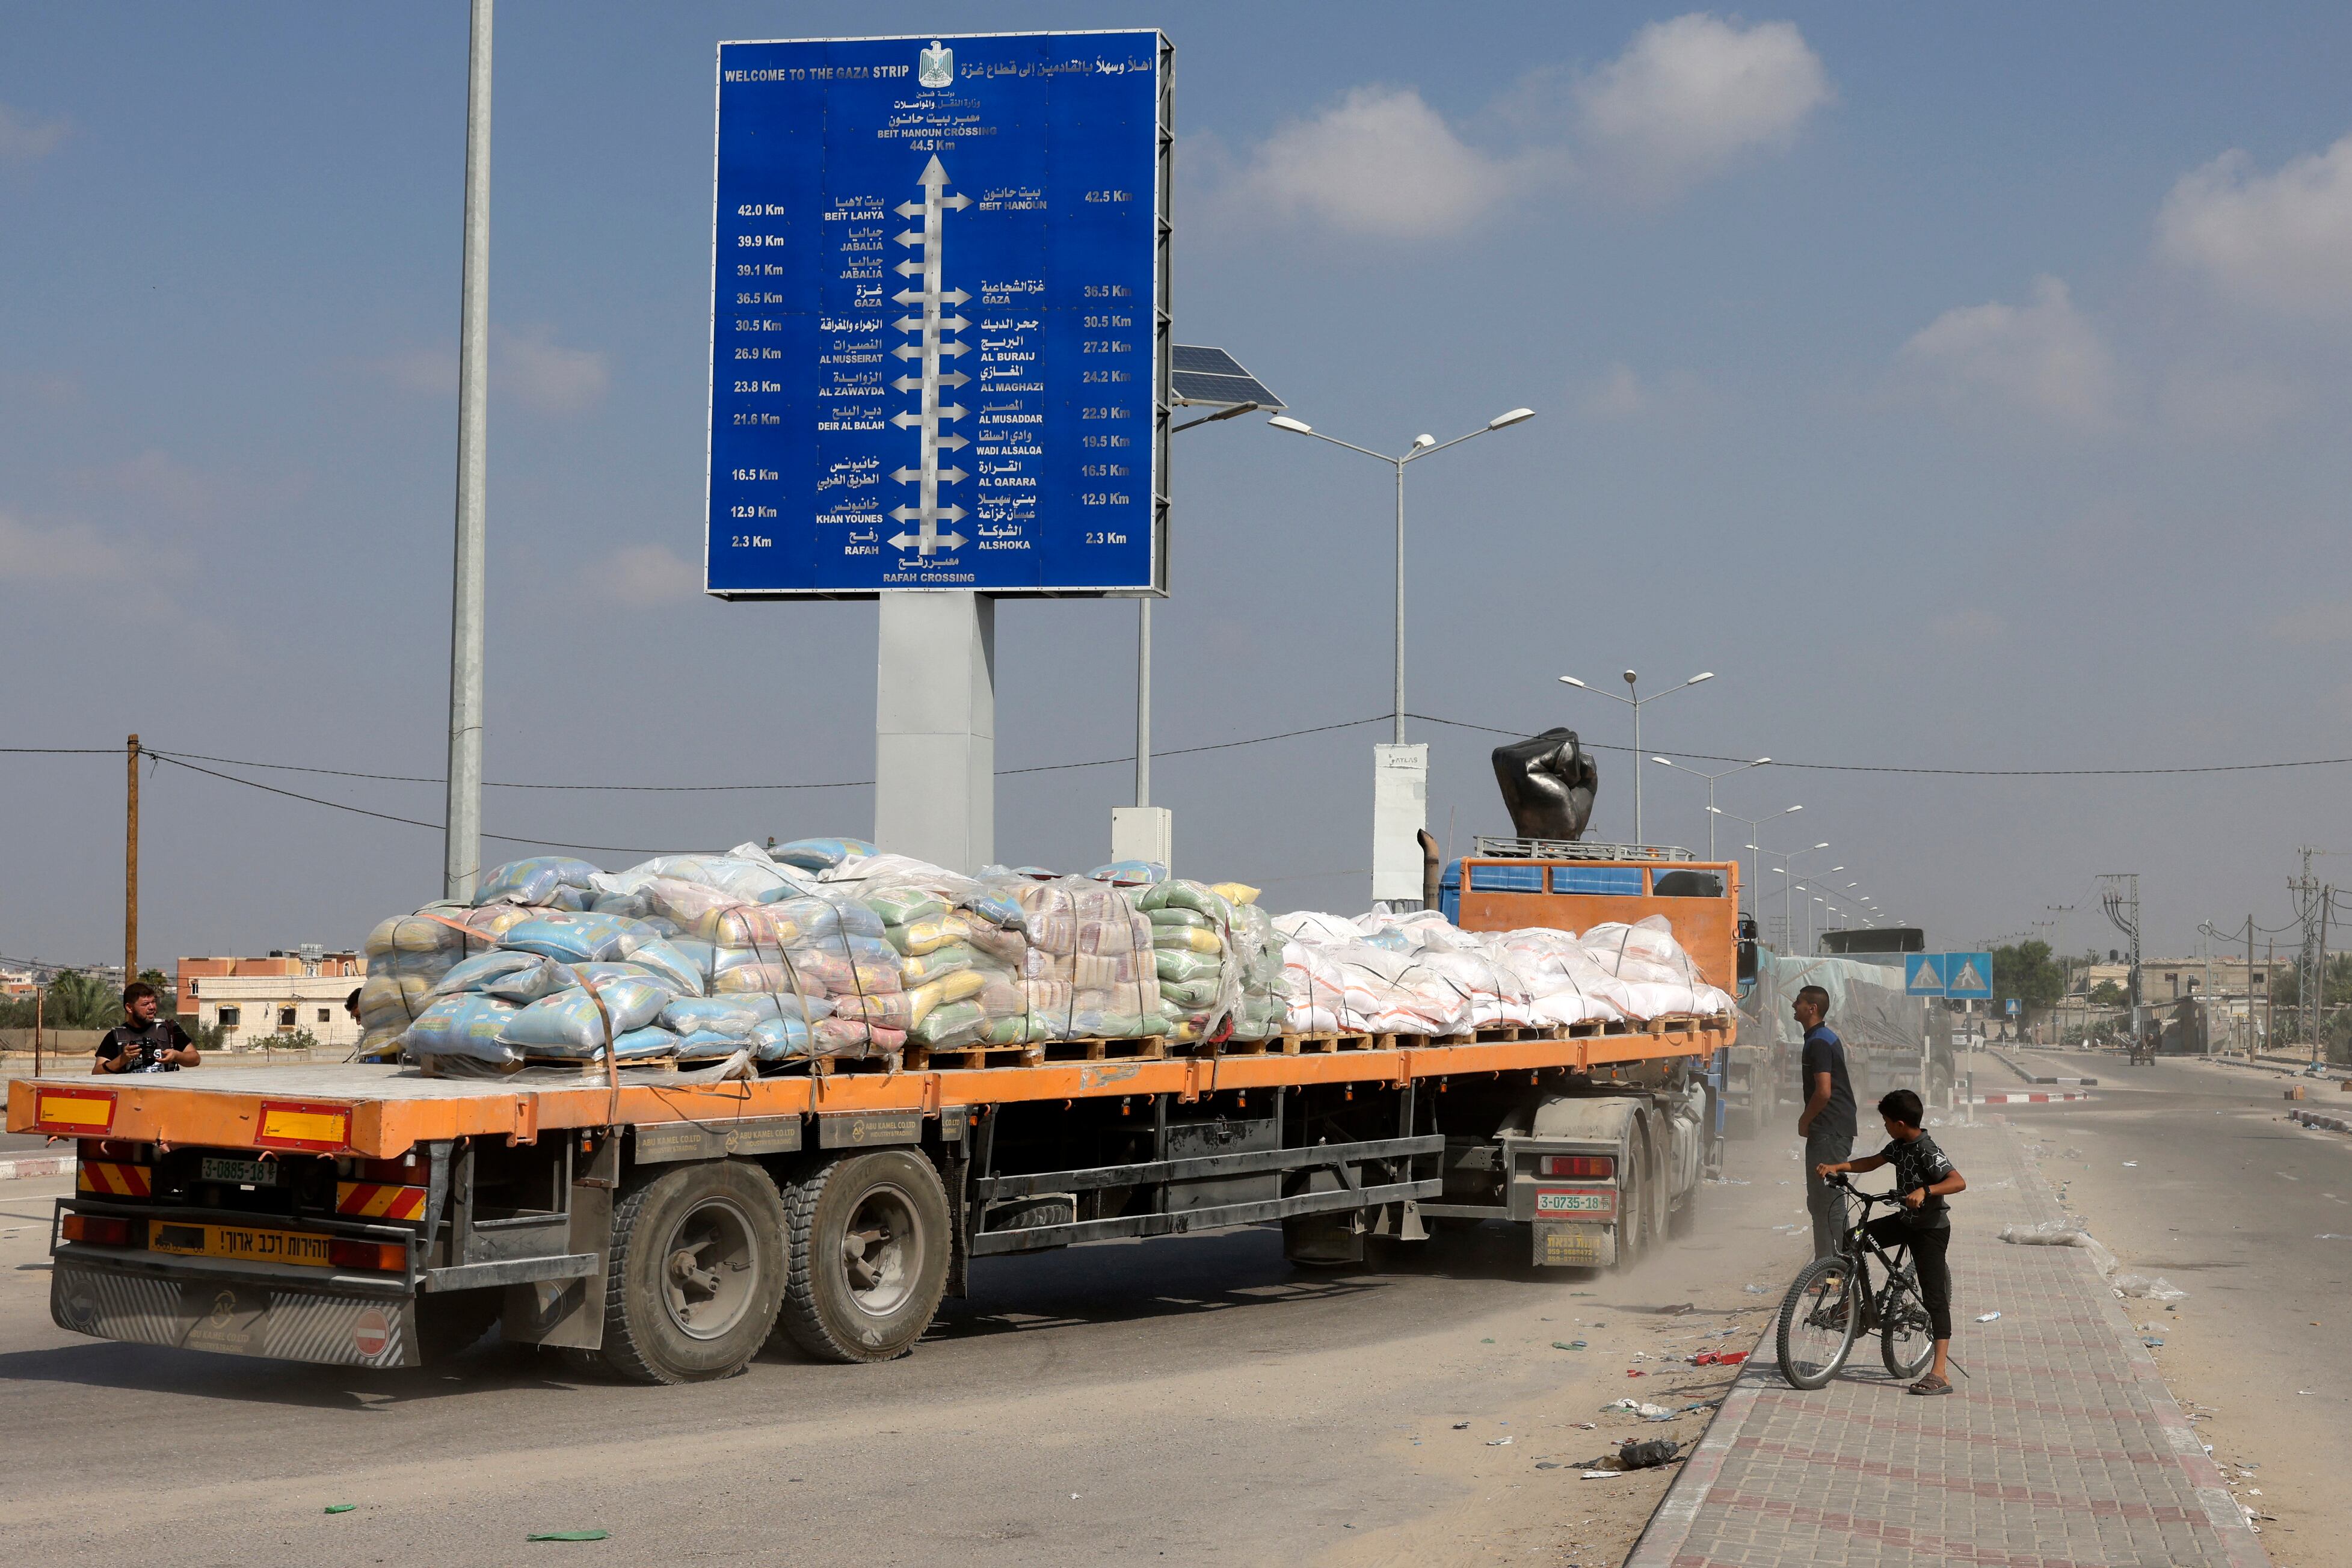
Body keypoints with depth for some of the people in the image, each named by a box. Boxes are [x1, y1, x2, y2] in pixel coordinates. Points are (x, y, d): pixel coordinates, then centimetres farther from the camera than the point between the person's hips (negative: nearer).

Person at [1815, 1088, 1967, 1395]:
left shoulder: (1927, 1152, -23)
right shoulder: (1899, 1146, 4)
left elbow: (1959, 1182, -33)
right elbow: (1871, 1162, 17)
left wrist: (1925, 1190, -46)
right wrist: (1836, 1167, 4)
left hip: (1931, 1228, -9)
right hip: (1906, 1220, 9)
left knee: (1934, 1296, -12)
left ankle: (1940, 1373, -17)